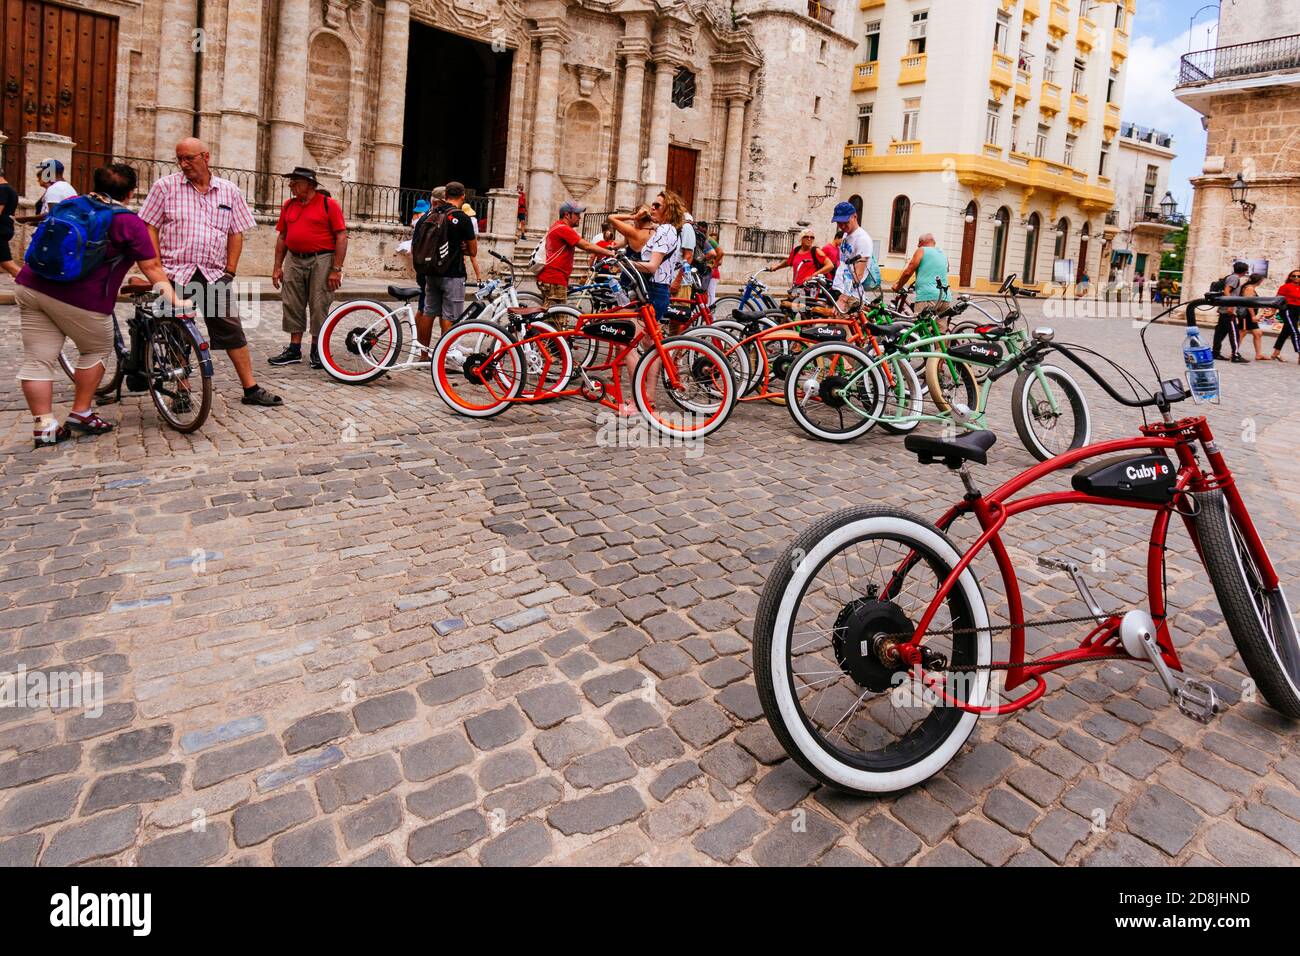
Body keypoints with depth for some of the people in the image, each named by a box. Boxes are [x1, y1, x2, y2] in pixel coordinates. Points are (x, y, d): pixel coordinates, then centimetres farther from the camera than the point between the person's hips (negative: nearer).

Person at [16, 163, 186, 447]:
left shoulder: (69, 204, 16)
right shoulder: (129, 222, -3)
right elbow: (152, 268, -7)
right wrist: (174, 300, -4)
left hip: (31, 286, 6)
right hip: (77, 297, -6)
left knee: (38, 360, 8)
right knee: (98, 350, 17)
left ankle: (44, 427, 10)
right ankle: (81, 415, 19)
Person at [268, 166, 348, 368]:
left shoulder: (329, 204, -4)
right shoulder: (288, 205, 13)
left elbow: (341, 237, -8)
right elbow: (282, 236, 16)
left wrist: (337, 269, -13)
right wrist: (277, 266, 11)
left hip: (321, 260, -5)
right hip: (294, 261, 6)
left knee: (319, 307, -2)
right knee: (292, 306, 5)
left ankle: (317, 351, 8)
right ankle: (294, 350, 13)